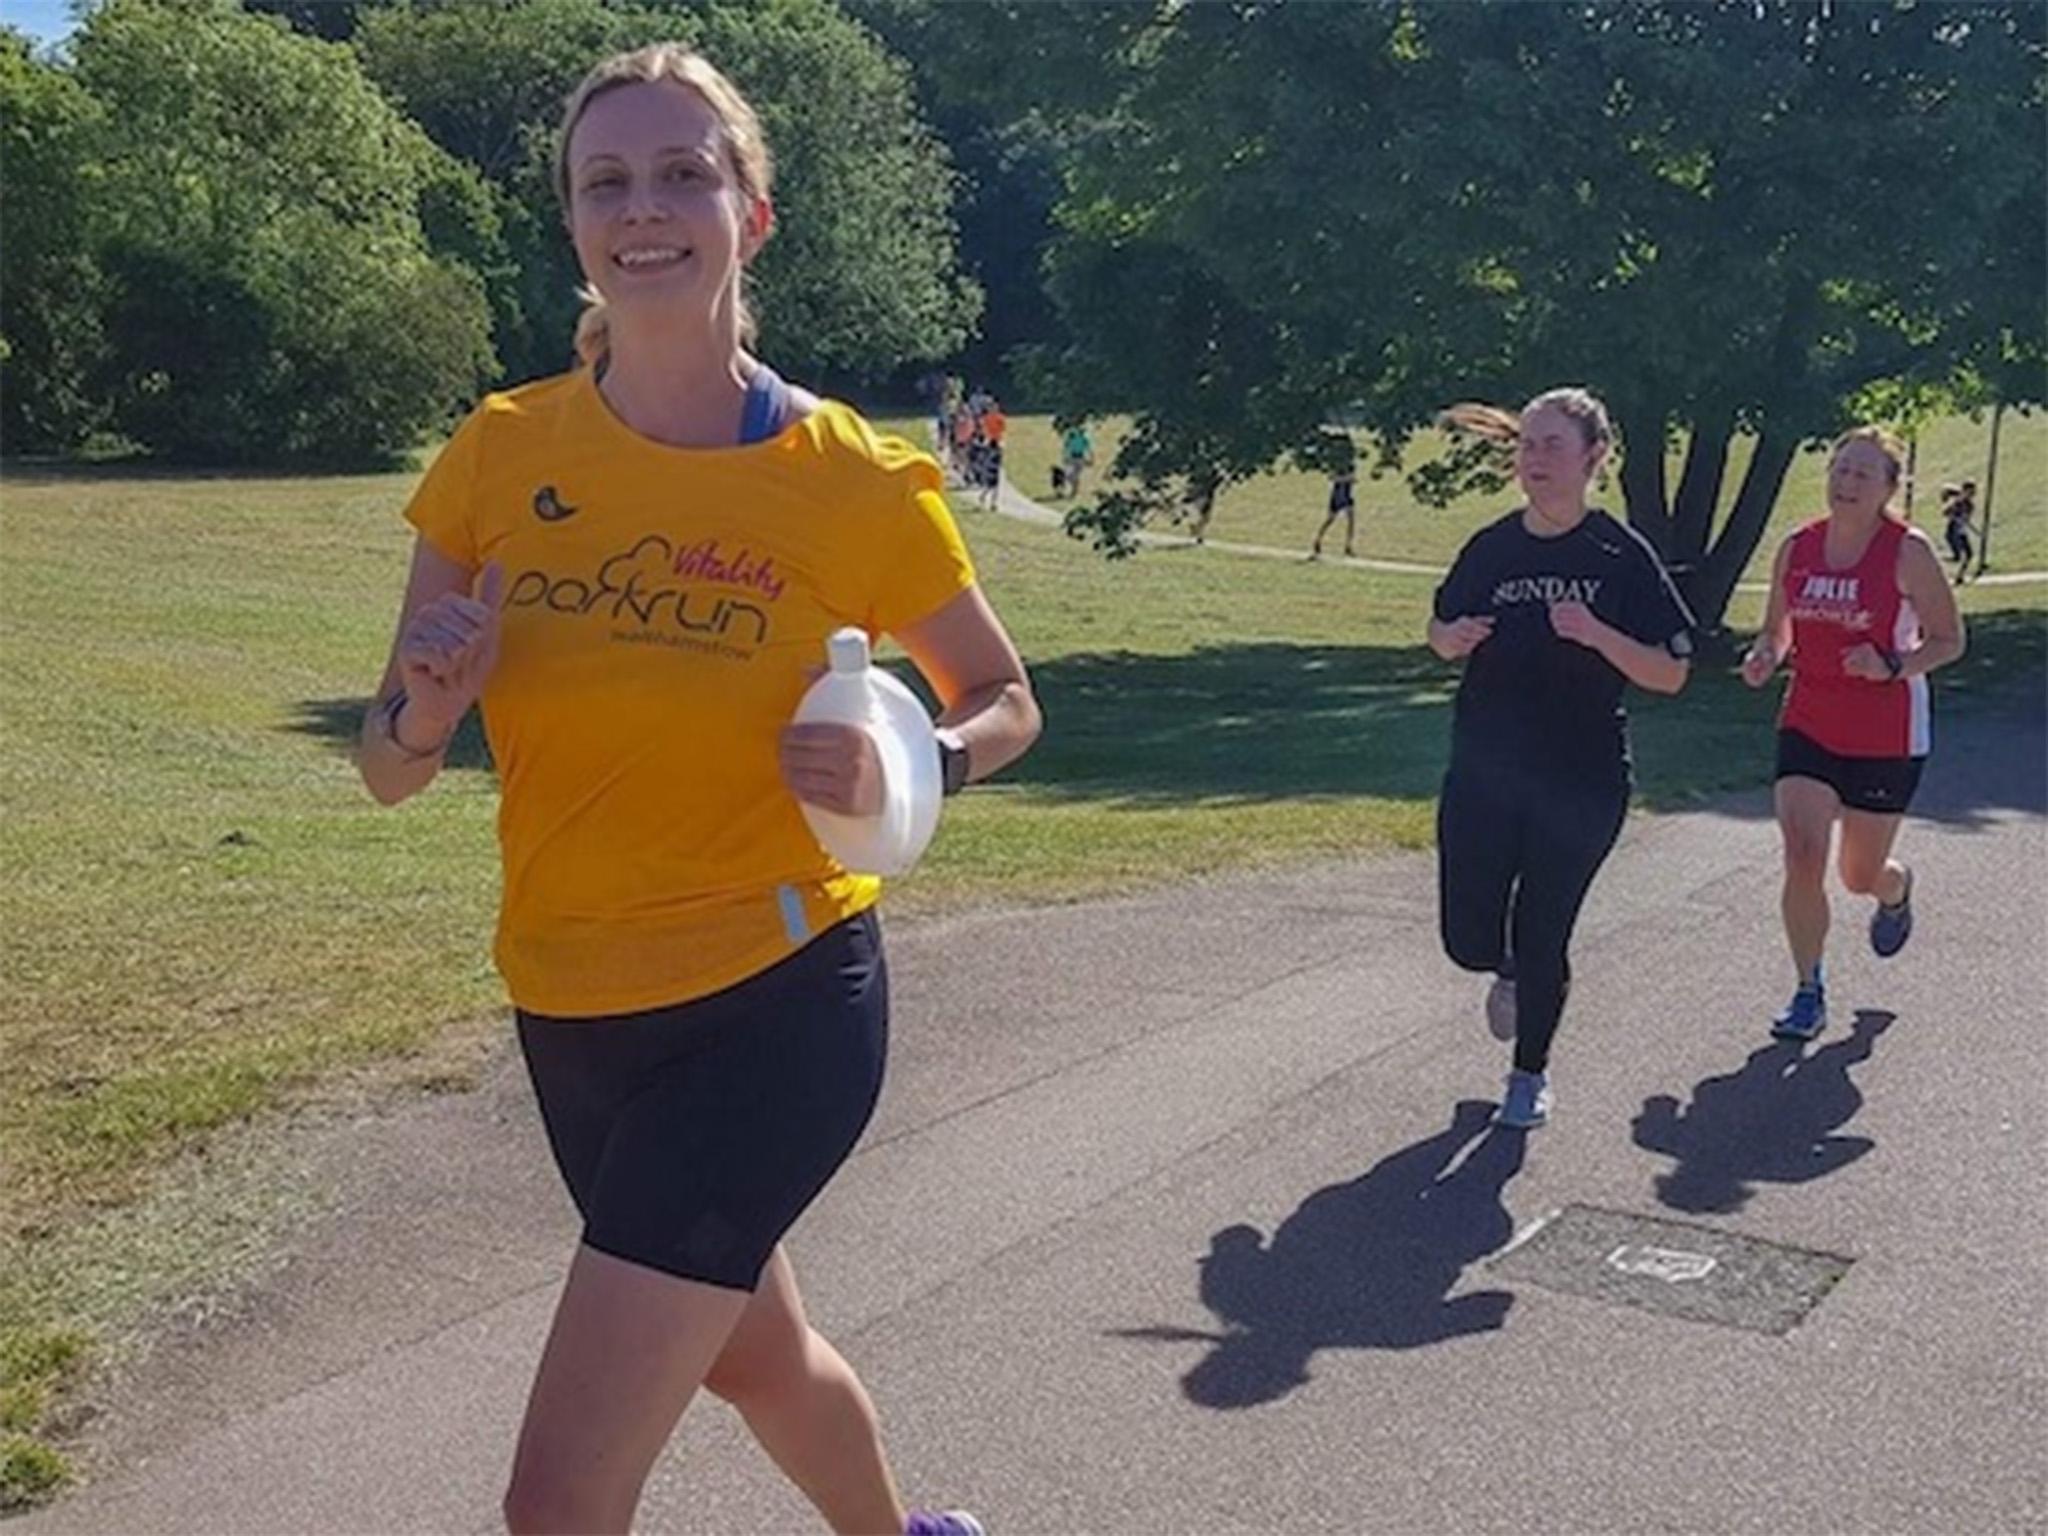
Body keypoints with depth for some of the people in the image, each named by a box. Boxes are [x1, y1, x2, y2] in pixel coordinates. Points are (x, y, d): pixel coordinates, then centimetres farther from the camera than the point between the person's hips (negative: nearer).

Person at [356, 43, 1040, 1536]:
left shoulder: (857, 480, -12)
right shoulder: (501, 455, -5)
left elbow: (1008, 705, 3)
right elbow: (389, 771, 1)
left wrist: (908, 770, -18)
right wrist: (425, 708, -21)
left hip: (775, 1003, -5)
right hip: (570, 1010, 5)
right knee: (751, 1353, 27)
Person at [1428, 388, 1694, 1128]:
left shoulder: (1622, 555, -7)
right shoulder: (1490, 549, 2)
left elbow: (1671, 673, -8)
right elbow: (1440, 633, 16)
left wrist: (1596, 634, -24)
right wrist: (1454, 639, -8)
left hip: (1581, 781, -3)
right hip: (1483, 770, 3)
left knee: (1542, 938, 3)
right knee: (1469, 938, 1)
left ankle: (1531, 1074, 28)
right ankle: (1510, 972, 39)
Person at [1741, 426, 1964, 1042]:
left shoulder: (1908, 552, -11)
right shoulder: (1797, 548, 0)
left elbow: (1949, 640, -5)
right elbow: (1776, 630, 13)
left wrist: (1892, 666, -23)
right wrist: (1764, 658, -10)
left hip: (1888, 737, -2)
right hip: (1808, 728, 2)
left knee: (1861, 874, 11)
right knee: (1802, 858, -12)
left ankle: (1896, 891, 50)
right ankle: (1809, 993, 3)